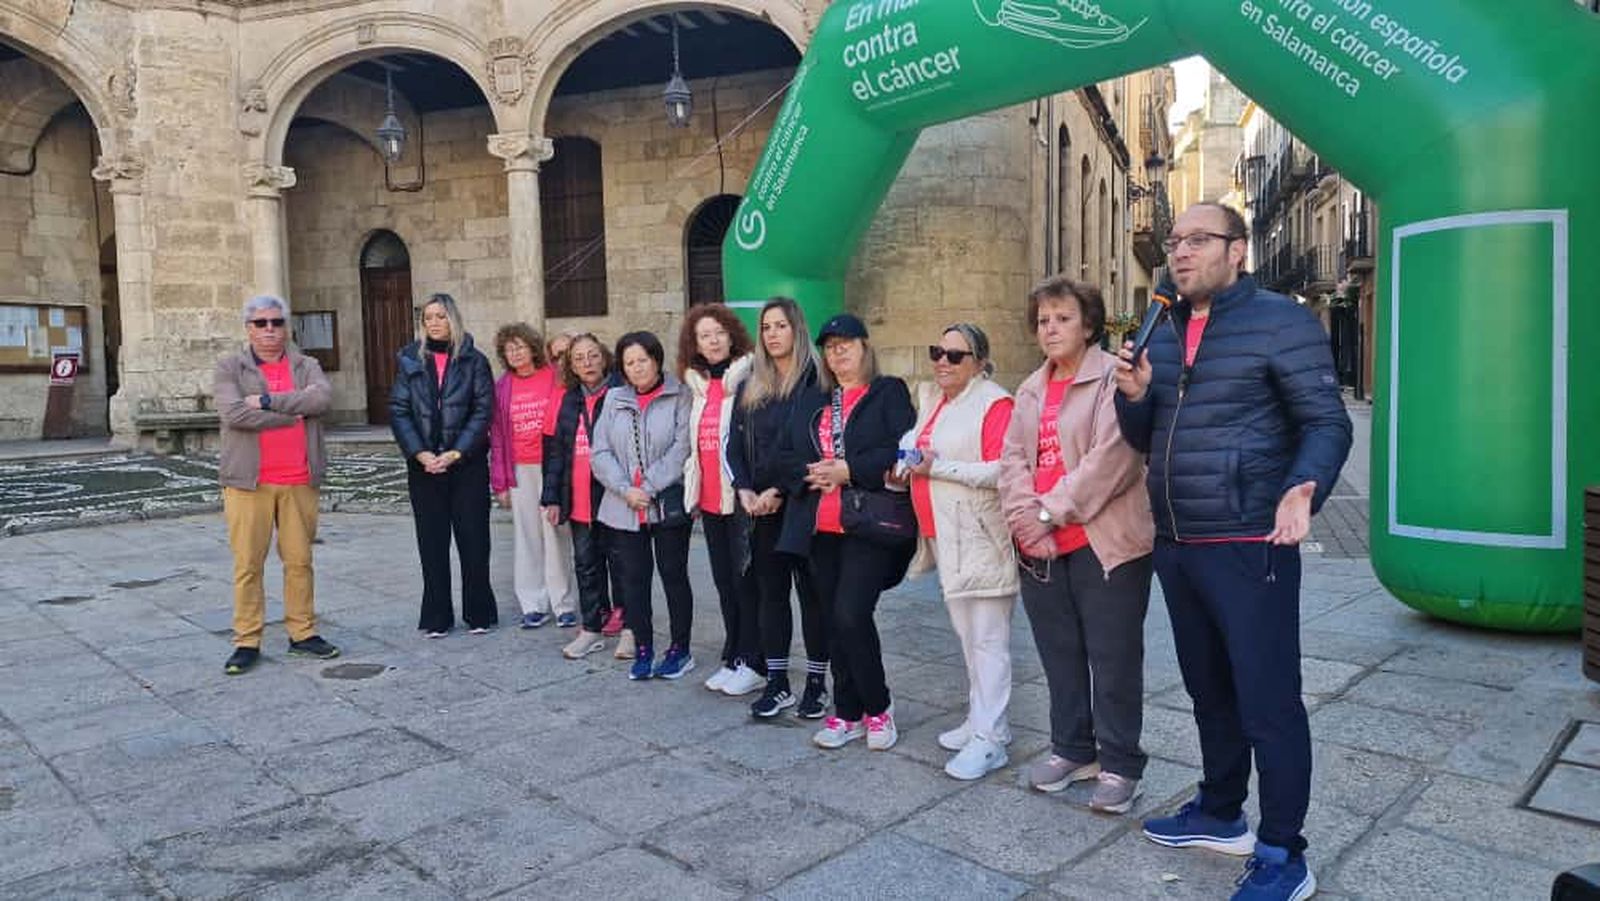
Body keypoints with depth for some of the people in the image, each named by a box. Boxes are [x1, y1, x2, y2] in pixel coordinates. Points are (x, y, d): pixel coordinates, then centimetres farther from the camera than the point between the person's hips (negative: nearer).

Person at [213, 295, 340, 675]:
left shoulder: (306, 366, 11)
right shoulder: (229, 368, 5)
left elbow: (323, 398, -11)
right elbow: (233, 414, -13)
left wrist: (268, 401, -14)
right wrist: (292, 414, -9)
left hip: (299, 481, 2)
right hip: (249, 482, -2)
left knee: (300, 561, 8)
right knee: (247, 564, 1)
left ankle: (303, 633, 18)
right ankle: (246, 642, 11)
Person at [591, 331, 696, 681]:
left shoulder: (679, 397, -2)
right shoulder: (614, 399, 11)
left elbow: (682, 448, -11)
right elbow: (601, 452, 5)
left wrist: (649, 488, -13)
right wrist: (626, 490, -9)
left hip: (669, 504, -4)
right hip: (624, 508, 4)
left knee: (674, 575, 5)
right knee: (633, 578, 8)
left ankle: (680, 649, 17)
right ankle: (642, 649, 19)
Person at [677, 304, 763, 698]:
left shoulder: (749, 379, -8)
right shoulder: (696, 385, 13)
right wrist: (692, 489, 17)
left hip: (741, 498, -7)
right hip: (710, 499, 7)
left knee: (746, 579, -1)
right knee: (723, 580, 13)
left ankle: (753, 663, 9)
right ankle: (733, 658, 23)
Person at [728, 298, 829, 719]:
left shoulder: (814, 381, -5)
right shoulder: (750, 387, 13)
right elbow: (735, 443, 10)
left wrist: (779, 491, -16)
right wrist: (745, 490, -5)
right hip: (761, 508, 5)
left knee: (811, 592, 3)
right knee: (771, 593, 9)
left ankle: (816, 683, 14)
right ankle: (777, 682, 18)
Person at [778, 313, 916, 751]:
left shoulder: (889, 393, 2)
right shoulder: (811, 402, 18)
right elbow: (787, 456, 13)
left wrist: (849, 470, -17)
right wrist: (812, 473, -7)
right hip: (821, 527, 6)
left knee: (850, 614, -14)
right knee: (835, 620, 10)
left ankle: (878, 707, 8)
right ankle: (848, 713, 22)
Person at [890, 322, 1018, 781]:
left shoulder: (994, 403, -12)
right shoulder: (933, 399, 14)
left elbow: (1001, 471, -20)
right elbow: (919, 447, 27)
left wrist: (937, 467, -20)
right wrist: (909, 463, 5)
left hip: (981, 537, -9)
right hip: (945, 536, 9)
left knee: (987, 639, -3)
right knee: (967, 634, 17)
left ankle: (988, 739, 4)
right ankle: (982, 719, 29)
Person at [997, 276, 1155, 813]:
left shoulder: (1114, 378, -6)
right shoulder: (1031, 390, 16)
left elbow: (1111, 457, -17)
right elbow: (1012, 459, 8)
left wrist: (1049, 512, -14)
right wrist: (1025, 521, -8)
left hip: (1104, 543, -6)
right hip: (1041, 548, 7)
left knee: (1113, 659, 2)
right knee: (1060, 656, 15)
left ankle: (1119, 764, 16)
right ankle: (1072, 749, 30)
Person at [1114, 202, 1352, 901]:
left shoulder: (1280, 321, -7)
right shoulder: (1162, 335, 13)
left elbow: (1327, 423, -10)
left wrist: (1303, 490, -29)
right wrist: (1134, 396, -4)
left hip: (1250, 548, -7)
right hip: (1175, 547, 7)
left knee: (1268, 702, -1)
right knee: (1209, 692, 19)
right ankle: (1221, 815, 36)